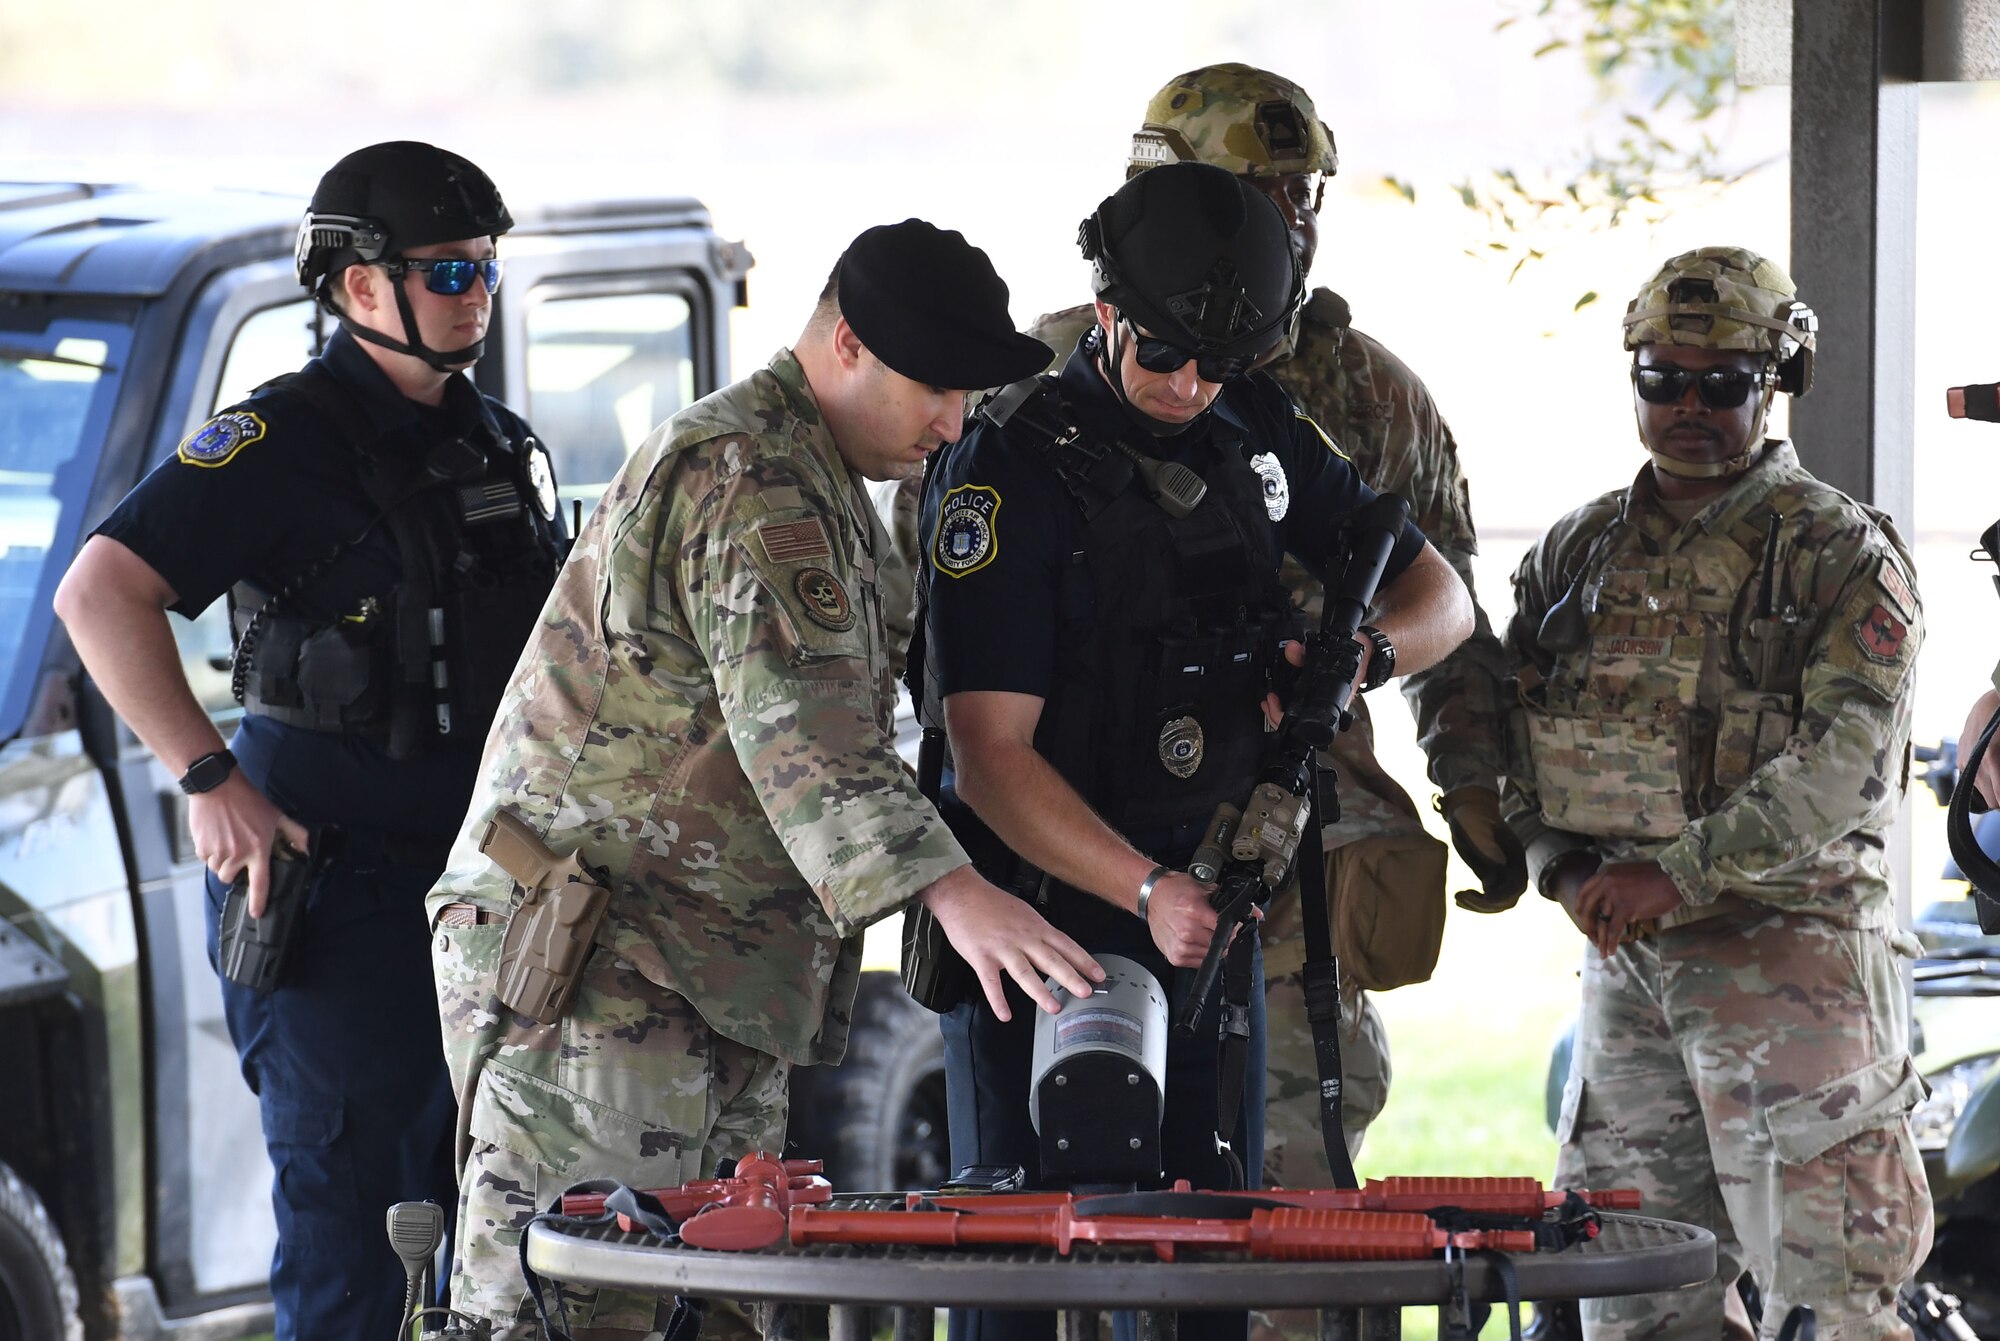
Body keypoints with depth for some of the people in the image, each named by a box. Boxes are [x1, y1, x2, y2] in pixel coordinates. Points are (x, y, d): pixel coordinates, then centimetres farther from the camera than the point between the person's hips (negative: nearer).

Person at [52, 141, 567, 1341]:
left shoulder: (507, 450, 14)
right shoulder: (284, 442, -10)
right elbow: (101, 592, -19)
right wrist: (209, 780, -23)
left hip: (482, 879, 7)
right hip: (334, 874, -7)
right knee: (349, 1209, -7)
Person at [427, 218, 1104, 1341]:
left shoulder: (811, 483, 21)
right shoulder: (751, 485, -15)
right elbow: (803, 725, -27)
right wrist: (952, 892, -37)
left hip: (717, 983, 11)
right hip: (598, 967, -11)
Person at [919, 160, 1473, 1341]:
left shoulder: (1266, 440, 7)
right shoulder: (1010, 472, -13)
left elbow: (1442, 600, 15)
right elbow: (991, 756, -18)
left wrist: (1367, 652, -10)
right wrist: (1146, 890, -31)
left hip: (1208, 905, 5)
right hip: (1044, 915, -5)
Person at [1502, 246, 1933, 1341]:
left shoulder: (1841, 553, -3)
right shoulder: (1577, 553, 14)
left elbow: (1848, 758, -14)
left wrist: (1680, 873, -21)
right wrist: (1566, 867, -5)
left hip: (1788, 952, -6)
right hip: (1623, 955, 6)